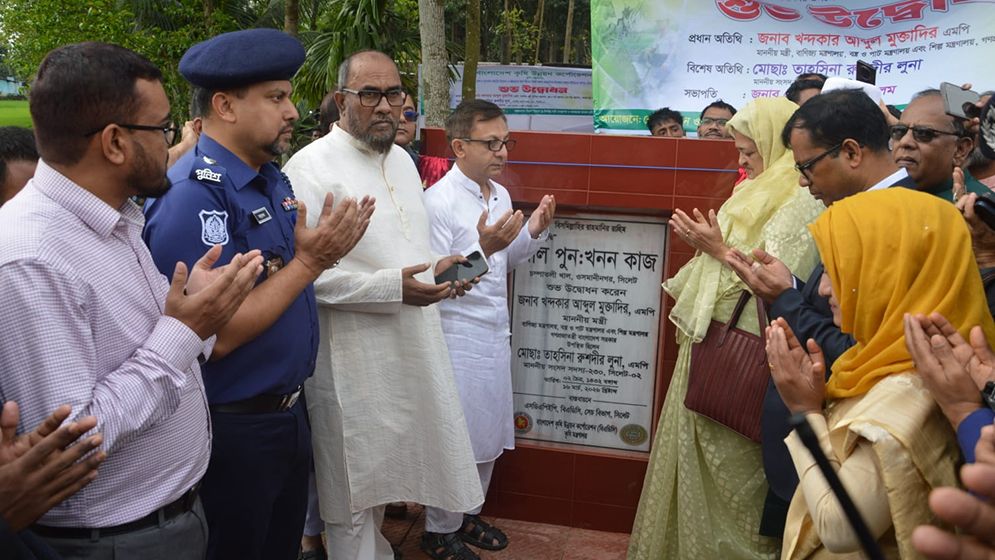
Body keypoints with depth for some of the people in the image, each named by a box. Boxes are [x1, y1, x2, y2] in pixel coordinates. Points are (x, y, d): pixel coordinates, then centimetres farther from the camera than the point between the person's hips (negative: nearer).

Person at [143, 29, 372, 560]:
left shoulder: (272, 177, 5)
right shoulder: (191, 197, -23)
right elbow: (216, 335, -26)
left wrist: (325, 249, -3)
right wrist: (308, 261, -23)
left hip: (288, 411, 8)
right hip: (233, 428, -8)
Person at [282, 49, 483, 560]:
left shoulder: (401, 159, 11)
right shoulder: (312, 167, -15)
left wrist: (437, 270, 6)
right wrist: (393, 288, -25)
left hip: (408, 349, 7)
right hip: (353, 357, -7)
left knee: (378, 477, 22)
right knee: (352, 497, 7)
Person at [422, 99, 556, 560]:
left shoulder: (500, 194, 8)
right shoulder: (438, 201, -17)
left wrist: (534, 231, 1)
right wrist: (482, 248, -30)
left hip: (495, 332, 8)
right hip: (457, 336, -8)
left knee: (489, 435, 18)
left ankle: (467, 514, 37)